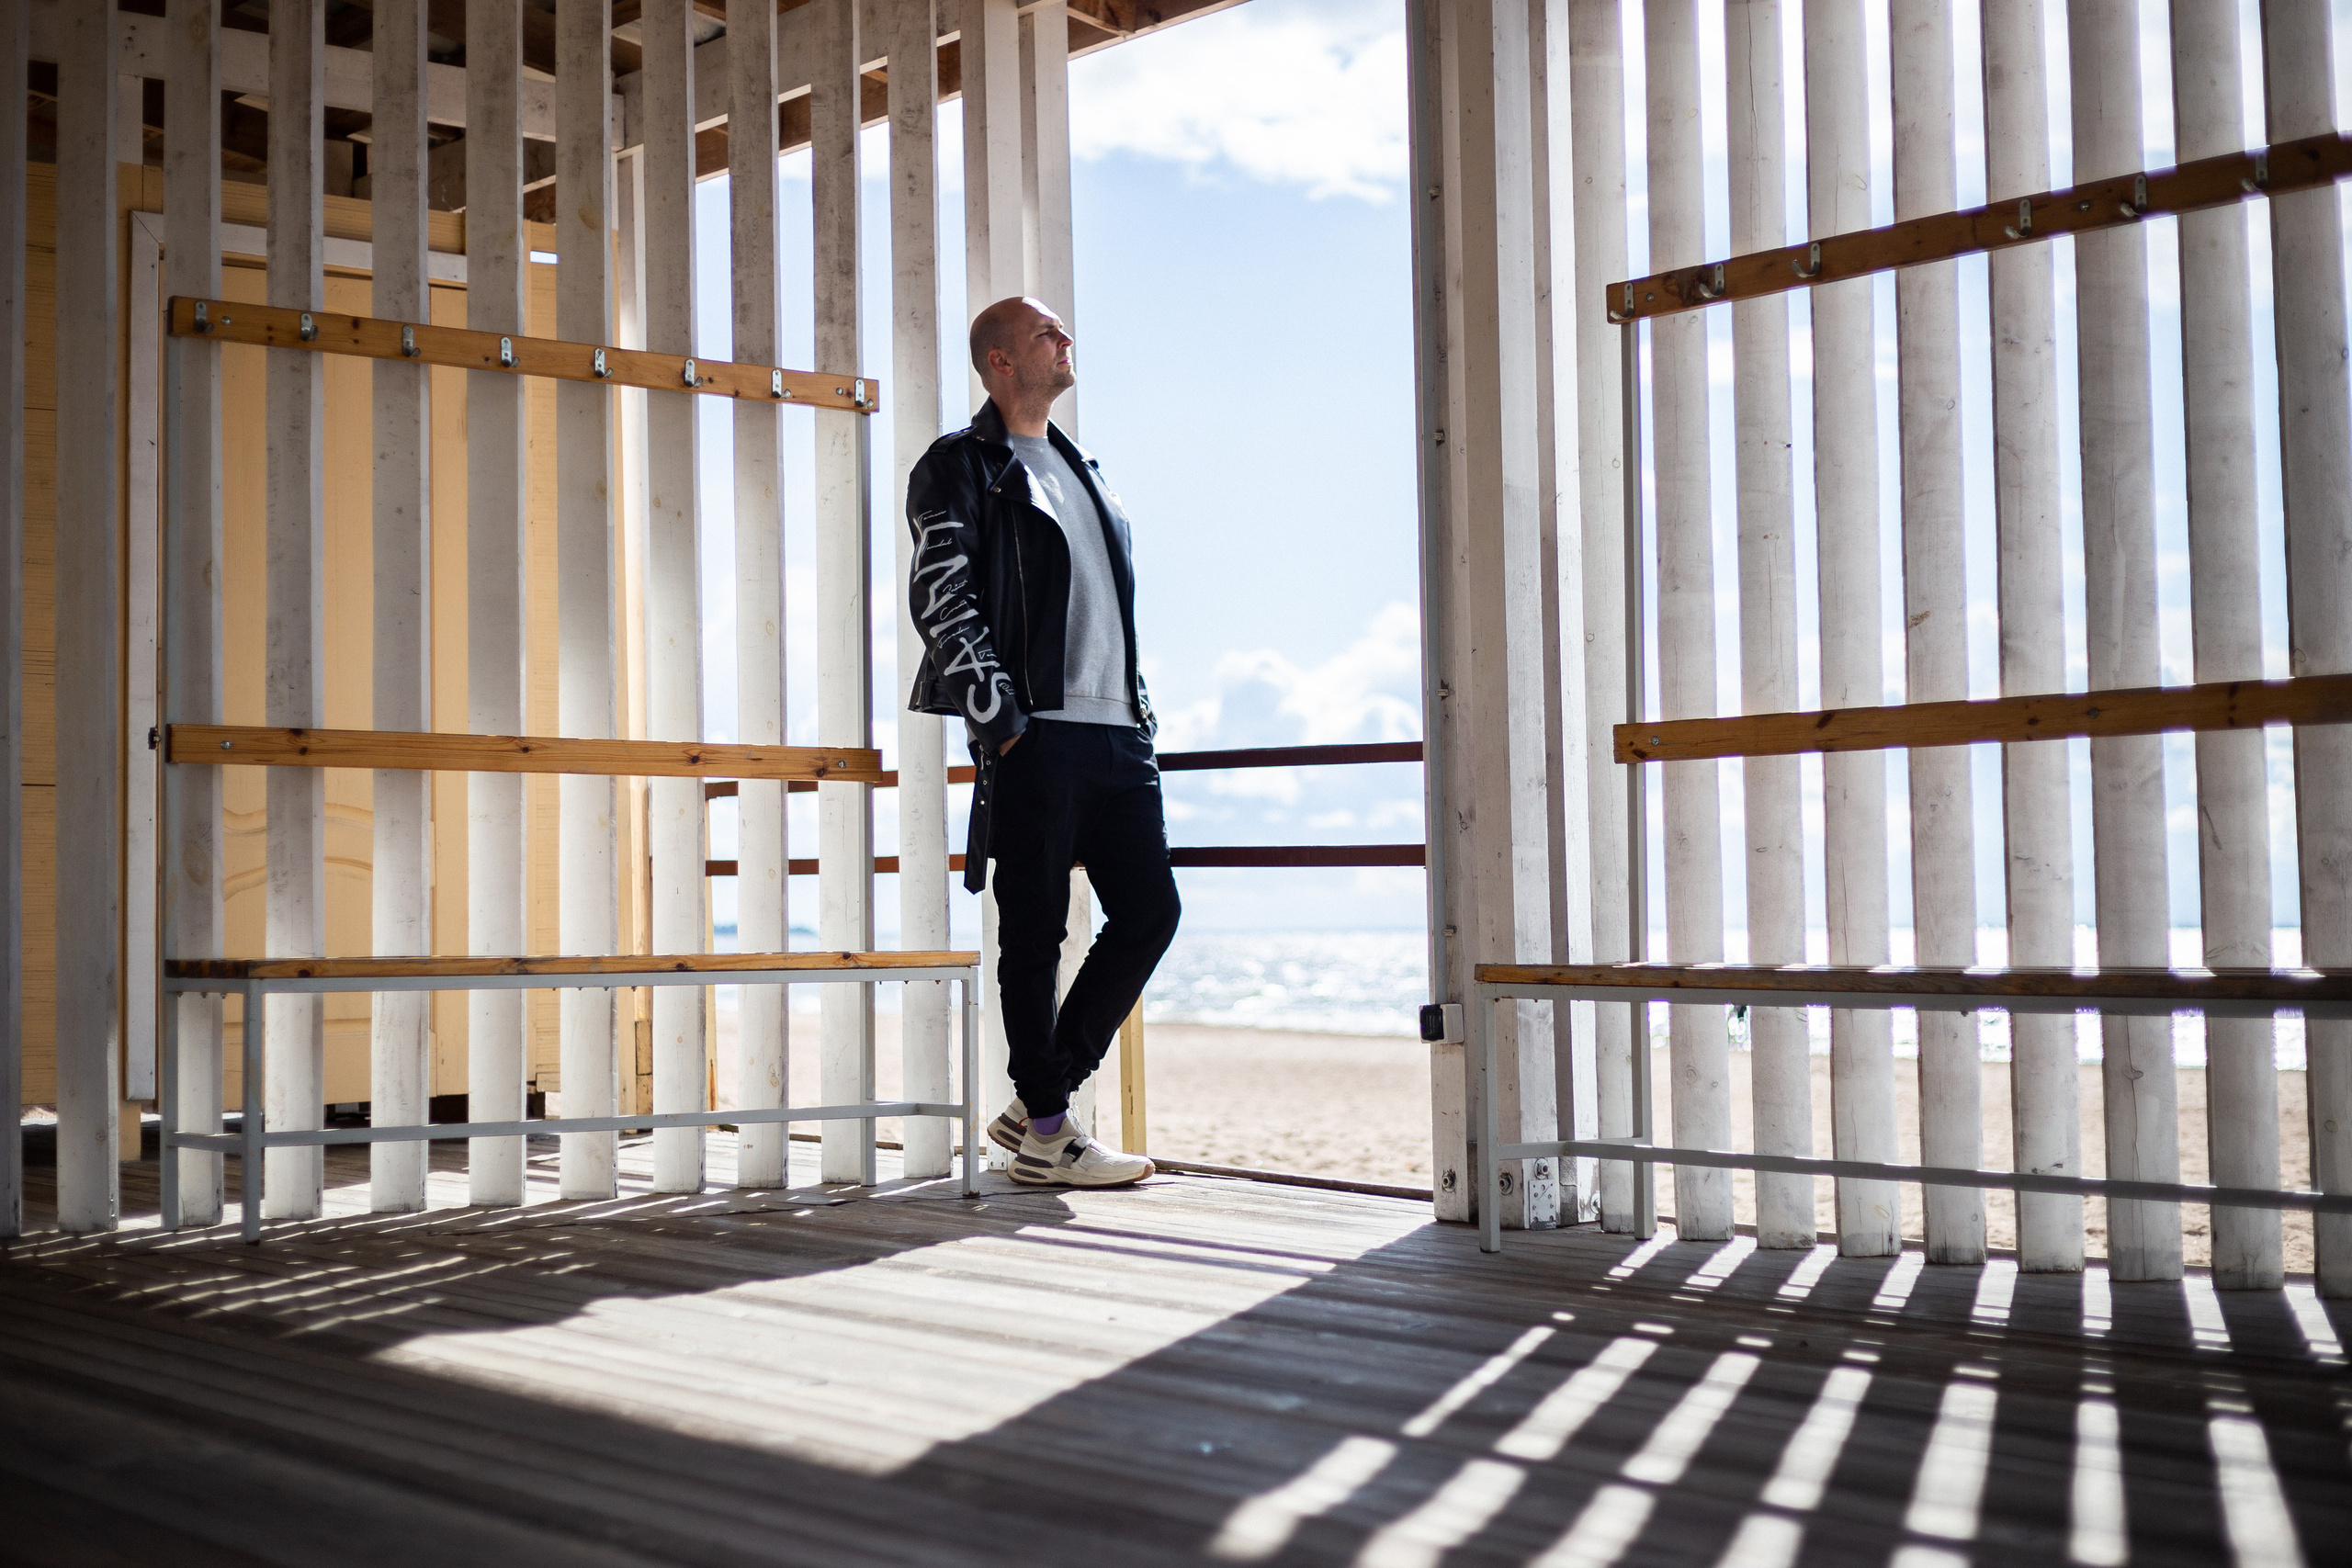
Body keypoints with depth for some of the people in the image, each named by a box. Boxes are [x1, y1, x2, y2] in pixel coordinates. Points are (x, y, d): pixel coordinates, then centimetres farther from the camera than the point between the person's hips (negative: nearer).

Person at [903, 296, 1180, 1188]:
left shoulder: (1082, 470, 24)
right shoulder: (963, 467, 1)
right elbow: (939, 602, -9)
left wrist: (1140, 714, 16)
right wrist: (1004, 721, -14)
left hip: (1115, 732, 8)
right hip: (1033, 733, -7)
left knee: (1150, 910, 3)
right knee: (1036, 933, -2)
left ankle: (1038, 1102, 13)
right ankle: (1046, 1135, 8)